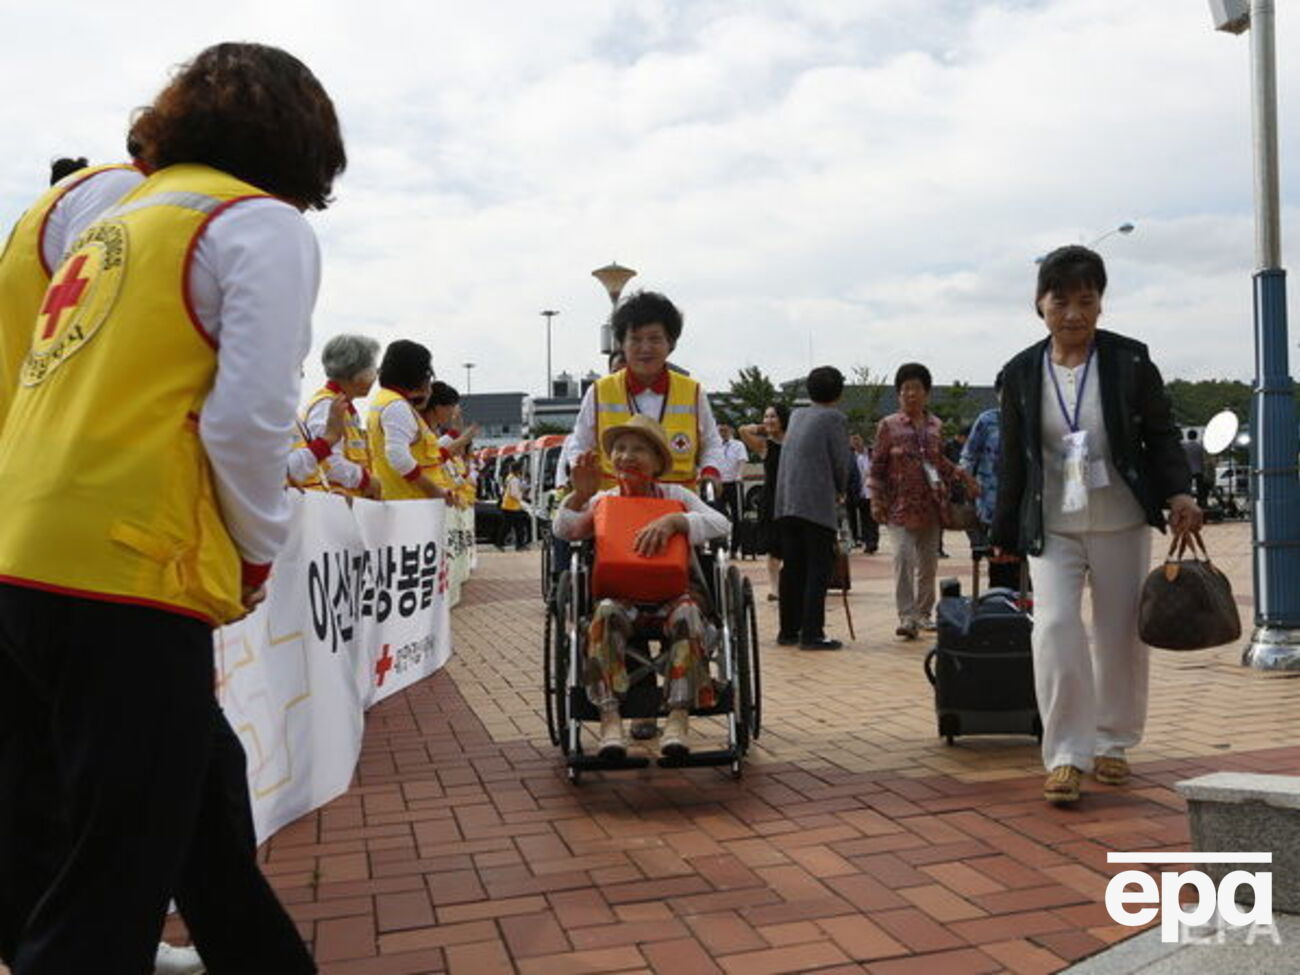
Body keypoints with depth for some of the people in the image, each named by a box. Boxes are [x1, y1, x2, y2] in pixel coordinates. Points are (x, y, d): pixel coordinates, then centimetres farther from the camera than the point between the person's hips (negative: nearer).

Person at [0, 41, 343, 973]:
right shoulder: (263, 224, -2)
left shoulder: (113, 223, 23)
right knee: (104, 898, 3)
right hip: (122, 580, -8)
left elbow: (103, 401, 18)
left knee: (203, 818, 22)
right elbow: (249, 419, -14)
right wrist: (259, 552, 2)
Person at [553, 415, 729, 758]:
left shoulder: (674, 495, 7)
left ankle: (678, 717, -35)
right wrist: (581, 494, -24)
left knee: (687, 613, -34)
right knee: (605, 614, -33)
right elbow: (564, 530, -5)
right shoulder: (603, 500, 11)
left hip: (671, 594, -1)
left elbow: (720, 524, -8)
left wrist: (673, 521, -24)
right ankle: (610, 719, -35)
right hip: (621, 595, 1)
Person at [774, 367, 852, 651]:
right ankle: (812, 633, -3)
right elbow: (841, 463, -3)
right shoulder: (835, 419, -3)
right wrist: (841, 490, 16)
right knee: (818, 571, -1)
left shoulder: (796, 415, 15)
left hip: (786, 504, 6)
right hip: (818, 504, -6)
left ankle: (788, 630, 15)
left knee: (791, 568, 11)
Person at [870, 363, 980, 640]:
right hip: (900, 504, -4)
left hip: (931, 504, 4)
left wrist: (962, 475, 9)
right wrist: (876, 502, -8)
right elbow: (877, 466, -1)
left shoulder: (936, 425, 10)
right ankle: (907, 617, -14)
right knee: (903, 557, -16)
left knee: (928, 561, 9)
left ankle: (924, 613, 22)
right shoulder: (889, 425, -1)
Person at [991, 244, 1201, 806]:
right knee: (1054, 628, -14)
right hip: (1052, 528, 0)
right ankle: (1067, 755, -4)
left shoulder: (1130, 361, -3)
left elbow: (1161, 435, 4)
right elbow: (1013, 460, 6)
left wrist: (1178, 493, -12)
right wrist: (1005, 534, 9)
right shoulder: (1021, 374, 0)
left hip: (1121, 524, 0)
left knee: (1120, 635, 8)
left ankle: (1113, 744, 28)